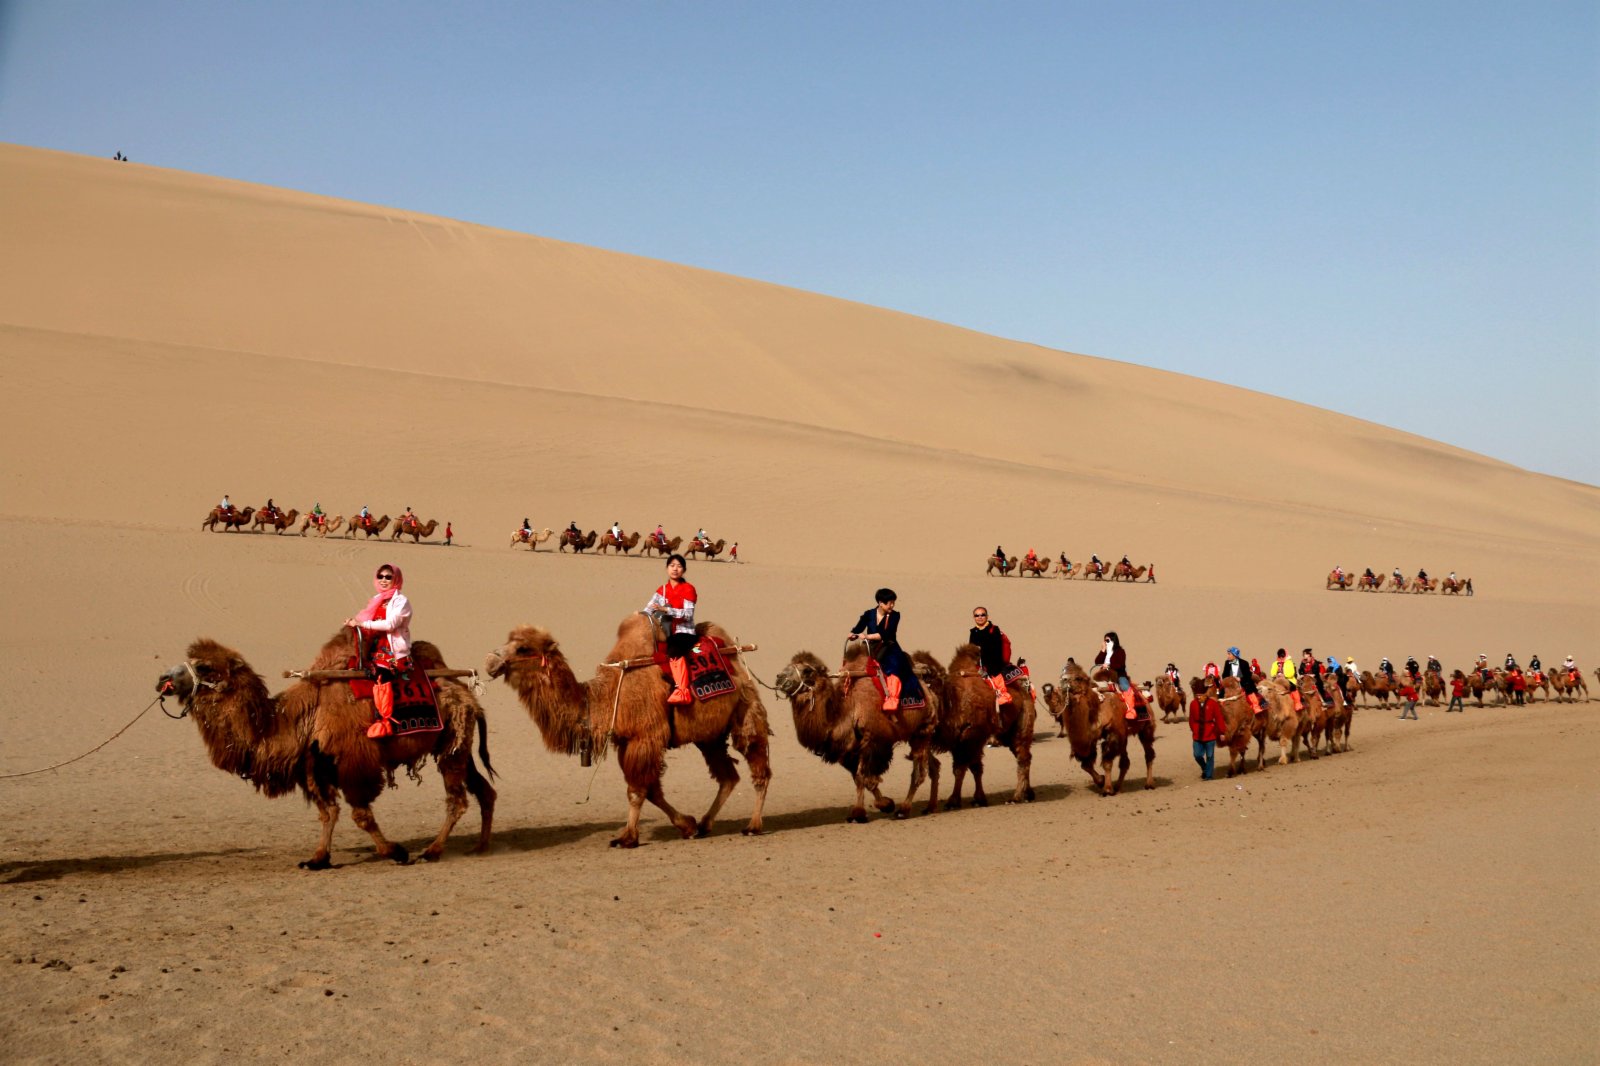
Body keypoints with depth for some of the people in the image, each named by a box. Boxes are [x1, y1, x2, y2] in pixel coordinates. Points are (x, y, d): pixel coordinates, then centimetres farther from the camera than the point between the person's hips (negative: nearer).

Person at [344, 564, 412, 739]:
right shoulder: (376, 600, 19)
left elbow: (390, 624, -16)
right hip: (377, 647, 8)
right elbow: (369, 624, 13)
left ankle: (385, 722, -30)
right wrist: (354, 623, -7)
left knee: (381, 672, -29)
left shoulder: (401, 601, -3)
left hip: (395, 650, -8)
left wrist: (362, 623, -15)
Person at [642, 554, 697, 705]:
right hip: (667, 631, 7)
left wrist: (666, 609, -25)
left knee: (673, 651, -35)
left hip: (684, 631, -7)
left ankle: (683, 691, -40)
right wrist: (641, 614, -21)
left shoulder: (688, 589, -4)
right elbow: (650, 607, 1)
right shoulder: (662, 589, 14)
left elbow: (688, 614, -16)